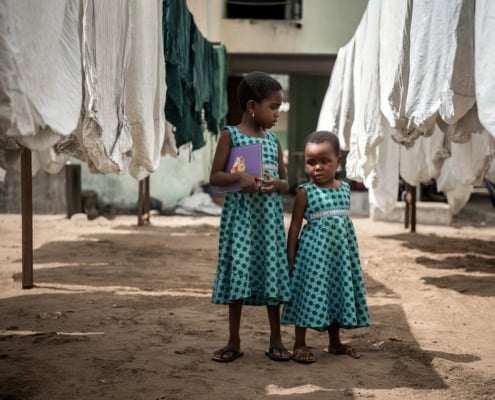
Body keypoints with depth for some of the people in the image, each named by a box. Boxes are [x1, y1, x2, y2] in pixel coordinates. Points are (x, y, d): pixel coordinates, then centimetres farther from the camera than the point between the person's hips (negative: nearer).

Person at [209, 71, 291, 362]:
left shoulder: (273, 140, 10)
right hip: (240, 213, -4)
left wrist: (276, 183, -10)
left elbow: (286, 182, 13)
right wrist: (240, 177, -23)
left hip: (269, 215, 4)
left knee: (272, 273, 5)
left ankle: (276, 340, 16)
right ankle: (234, 341, 13)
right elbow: (215, 177, -5)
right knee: (238, 273, 1)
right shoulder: (230, 135, -2)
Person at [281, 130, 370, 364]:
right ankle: (300, 345, 9)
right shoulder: (306, 192, -8)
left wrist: (349, 252, 16)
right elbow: (295, 226, -6)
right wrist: (290, 259, -8)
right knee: (310, 293, -2)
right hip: (313, 251, -5)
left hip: (339, 252, 5)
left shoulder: (345, 189, 6)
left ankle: (335, 343, 26)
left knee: (337, 293, 12)